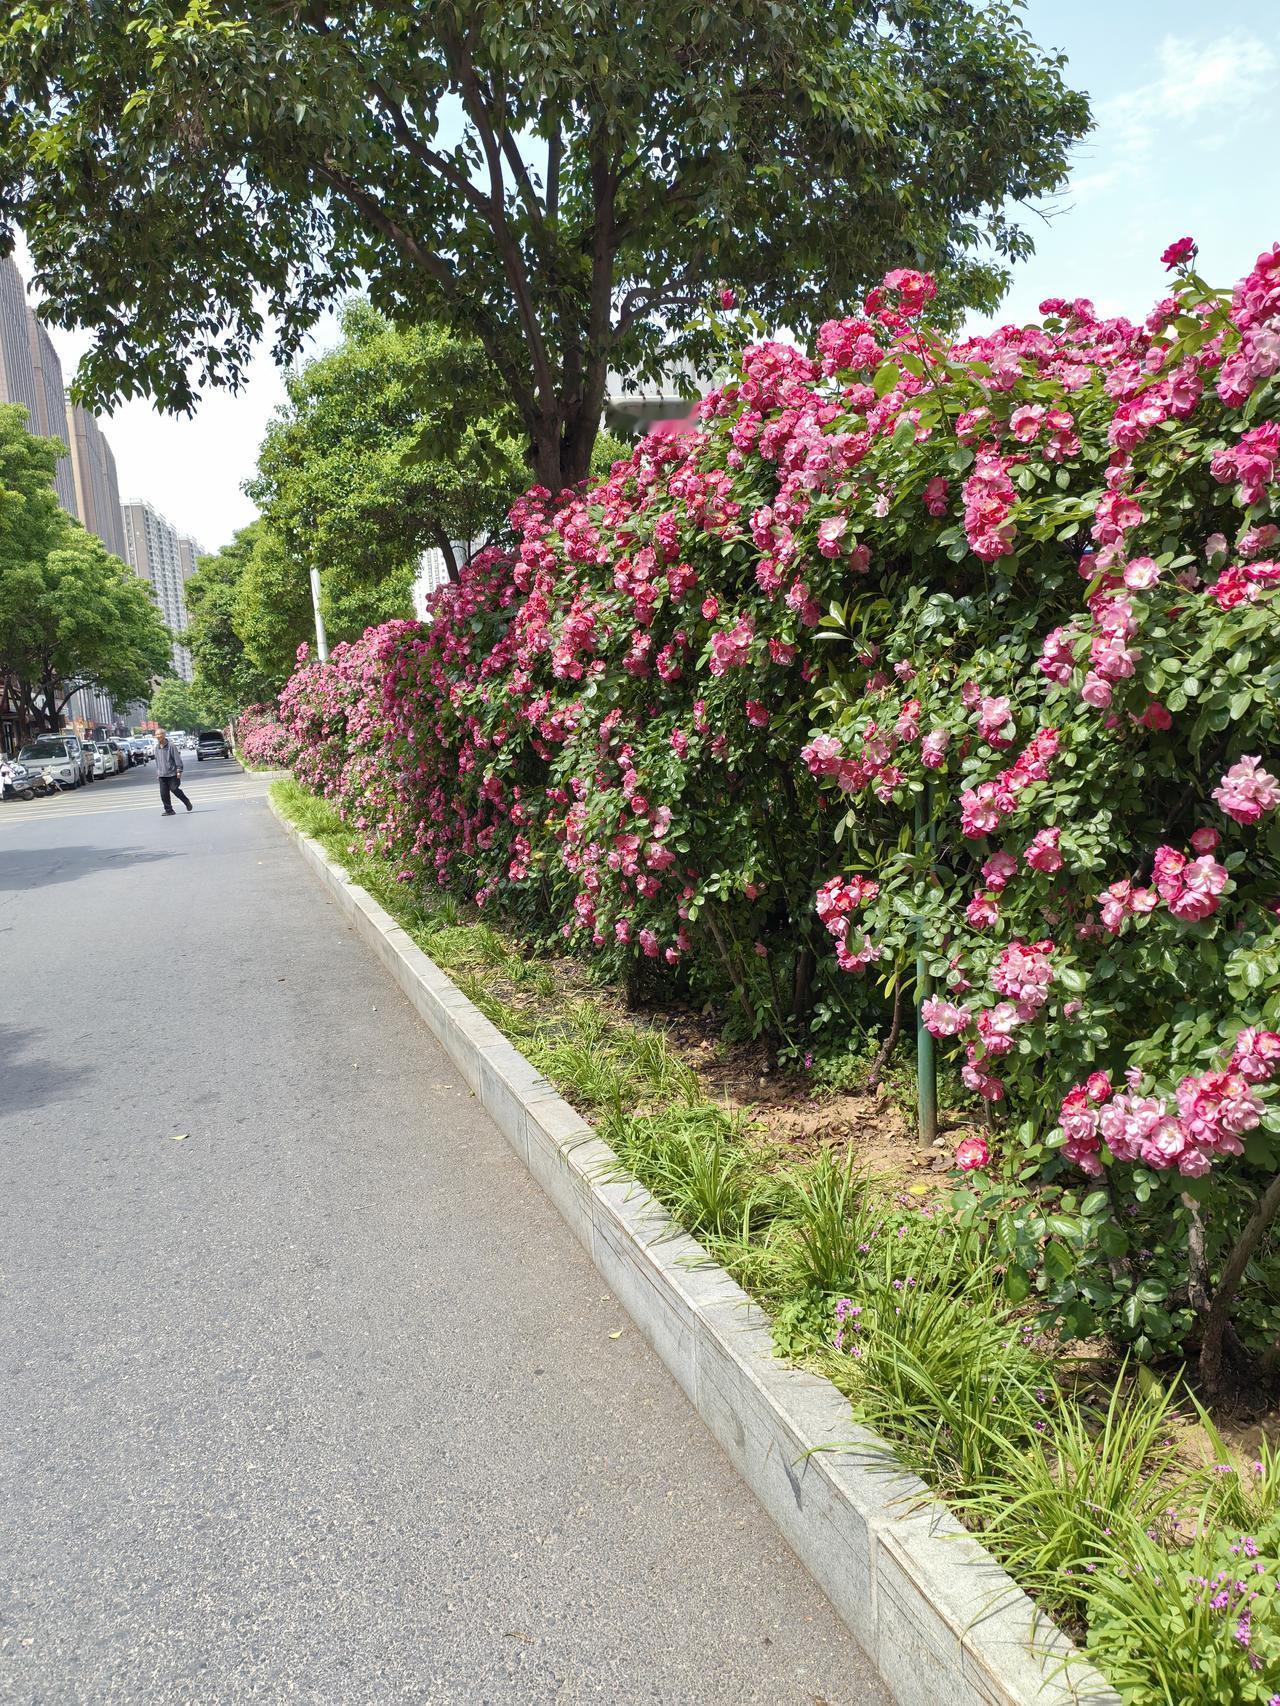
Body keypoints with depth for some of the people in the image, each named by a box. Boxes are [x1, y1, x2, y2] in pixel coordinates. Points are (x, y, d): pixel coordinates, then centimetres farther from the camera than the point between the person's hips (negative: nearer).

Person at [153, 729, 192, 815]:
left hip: (172, 773, -5)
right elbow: (157, 761, 19)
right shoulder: (157, 747, 11)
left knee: (174, 789, -3)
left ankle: (187, 802, 21)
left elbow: (177, 758, -10)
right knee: (164, 794, -1)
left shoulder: (171, 745, -8)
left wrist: (179, 770, -15)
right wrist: (157, 773, 18)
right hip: (162, 775, 5)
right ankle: (169, 810, 6)